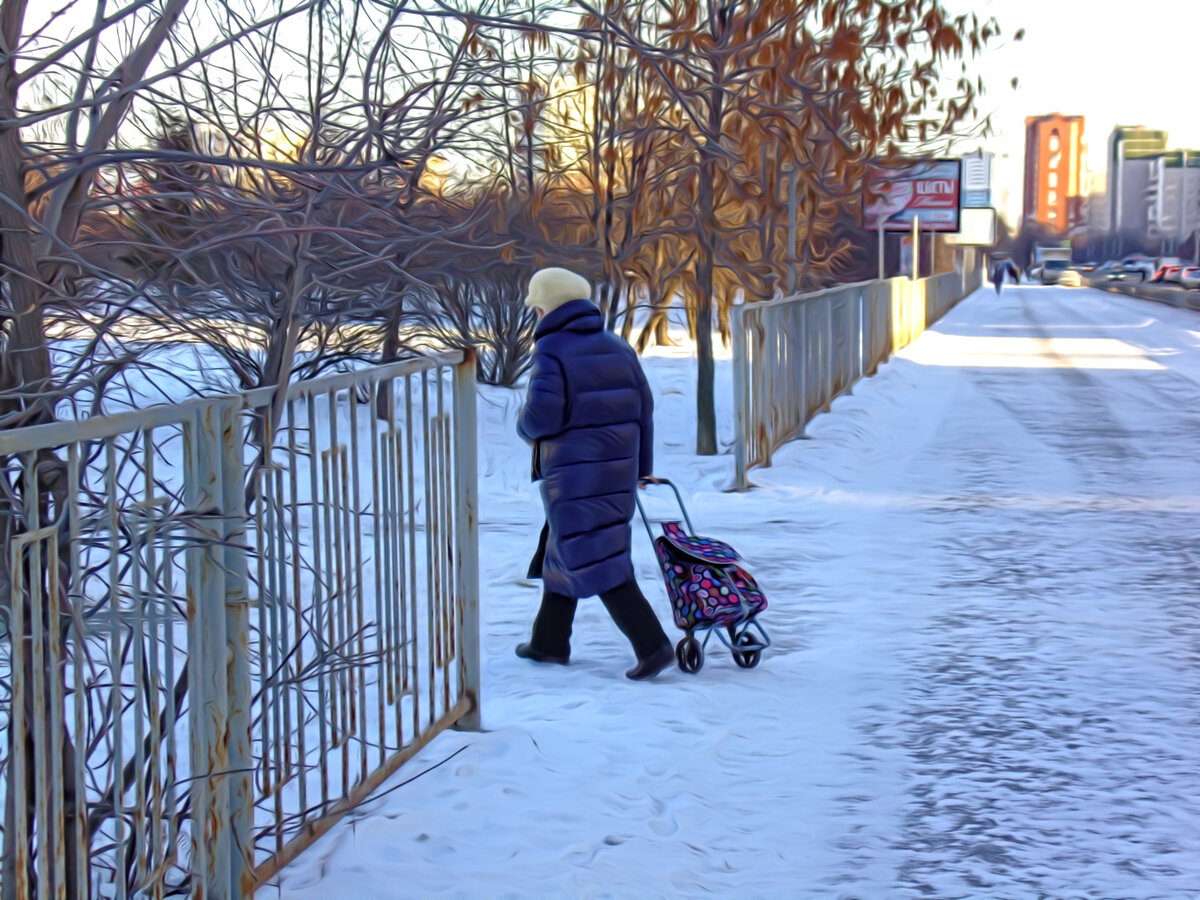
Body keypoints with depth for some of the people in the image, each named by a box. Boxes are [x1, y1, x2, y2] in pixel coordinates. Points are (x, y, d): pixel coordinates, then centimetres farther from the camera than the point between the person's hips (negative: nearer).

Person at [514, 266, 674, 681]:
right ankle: (549, 641, 29)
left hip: (573, 476, -8)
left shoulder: (551, 352, -12)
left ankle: (652, 645, -13)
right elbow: (643, 408, 12)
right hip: (617, 471, 8)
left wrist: (524, 423, 4)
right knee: (560, 550, 20)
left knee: (595, 562, -6)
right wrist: (642, 467, 21)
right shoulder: (618, 349, 10)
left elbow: (541, 417, -20)